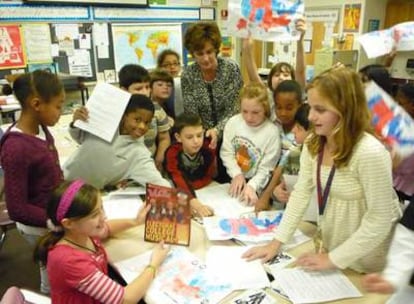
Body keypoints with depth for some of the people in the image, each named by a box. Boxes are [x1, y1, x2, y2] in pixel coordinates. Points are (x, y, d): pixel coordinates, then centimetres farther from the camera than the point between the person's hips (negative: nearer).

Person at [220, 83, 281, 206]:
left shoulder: (272, 132, -15)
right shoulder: (233, 122, -6)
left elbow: (265, 169, -12)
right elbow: (226, 152, -5)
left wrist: (251, 186, -26)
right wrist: (237, 174, -18)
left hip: (255, 184, -2)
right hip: (232, 178, 2)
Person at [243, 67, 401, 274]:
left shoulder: (370, 153, -30)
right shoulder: (313, 143, -8)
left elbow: (379, 220, -26)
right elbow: (301, 193, -6)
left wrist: (333, 258, -20)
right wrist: (276, 242, -10)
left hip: (365, 261, -6)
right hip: (327, 244, 6)